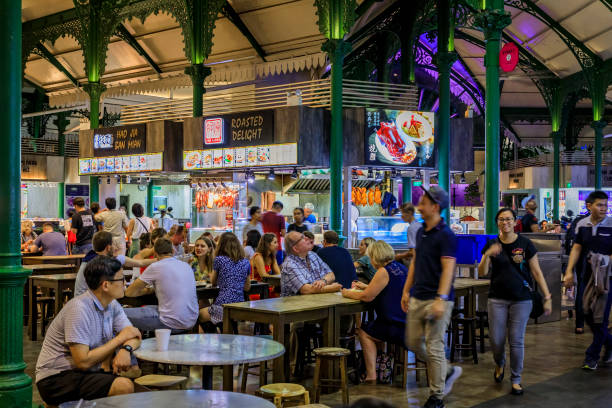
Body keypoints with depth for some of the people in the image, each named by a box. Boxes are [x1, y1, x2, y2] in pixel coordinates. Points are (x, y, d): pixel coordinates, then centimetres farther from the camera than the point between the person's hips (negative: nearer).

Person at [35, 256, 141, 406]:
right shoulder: (79, 309, -23)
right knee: (124, 387, -26)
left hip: (84, 372, 8)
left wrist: (126, 349, -22)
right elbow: (83, 362, -25)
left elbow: (134, 335, 2)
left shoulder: (112, 305, 4)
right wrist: (120, 338, -17)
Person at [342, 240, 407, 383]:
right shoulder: (401, 267, 12)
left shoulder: (384, 271, -15)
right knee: (372, 328, 27)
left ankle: (371, 376, 7)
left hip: (398, 327, -9)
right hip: (410, 323, 9)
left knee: (363, 332, 11)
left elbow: (367, 297, -16)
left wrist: (347, 293, 0)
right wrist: (366, 286, 27)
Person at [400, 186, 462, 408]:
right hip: (417, 298, 8)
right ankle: (448, 371, 30)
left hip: (436, 300, -8)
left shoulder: (446, 235, -13)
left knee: (434, 347, -2)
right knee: (413, 344, 11)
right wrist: (406, 291, 17)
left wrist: (441, 299, -26)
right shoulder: (421, 232, 13)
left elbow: (448, 269, -19)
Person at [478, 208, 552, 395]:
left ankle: (516, 379, 17)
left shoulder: (525, 244, -3)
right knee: (496, 339, 3)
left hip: (521, 299, -1)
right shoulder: (492, 244, 2)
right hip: (497, 299, 1)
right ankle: (500, 364, 36)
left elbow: (537, 272, -1)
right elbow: (481, 272, -5)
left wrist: (547, 297, -4)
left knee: (517, 341, 1)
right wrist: (487, 255, -23)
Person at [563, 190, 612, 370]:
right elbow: (577, 248, 7)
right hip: (587, 277, 5)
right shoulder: (582, 225, 4)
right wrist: (569, 271, 0)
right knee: (587, 315, 11)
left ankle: (592, 356, 11)